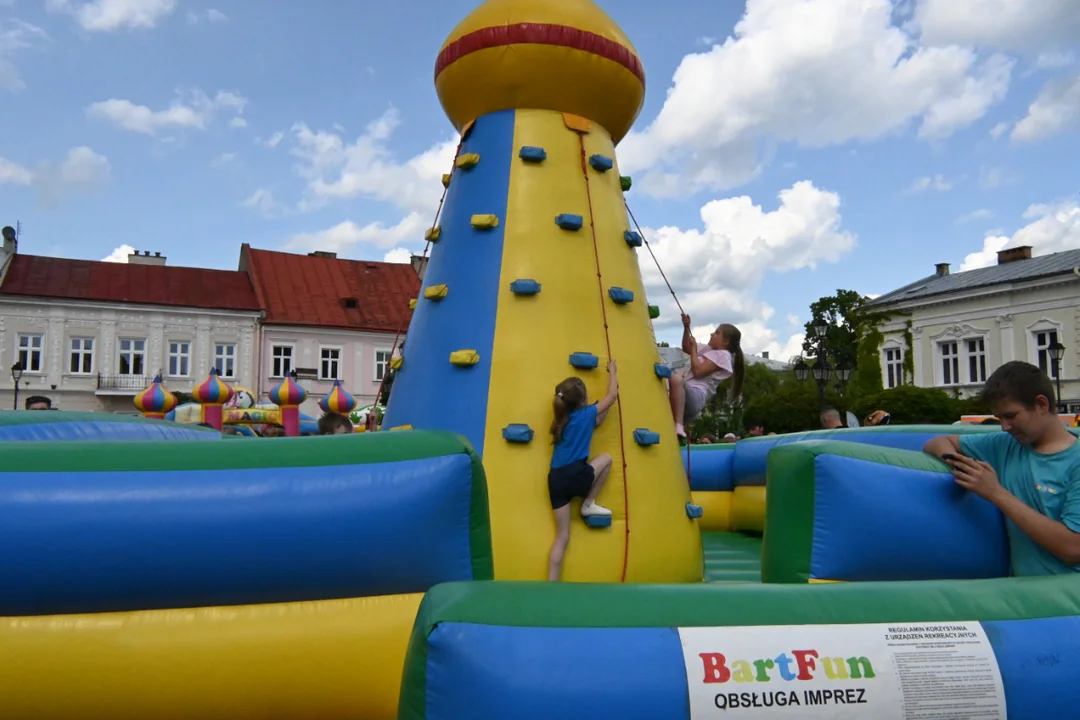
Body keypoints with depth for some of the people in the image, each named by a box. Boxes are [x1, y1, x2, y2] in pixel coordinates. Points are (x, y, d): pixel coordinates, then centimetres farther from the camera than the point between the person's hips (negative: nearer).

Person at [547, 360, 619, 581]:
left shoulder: (562, 419, 19)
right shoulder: (586, 413, 2)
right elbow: (612, 396, 13)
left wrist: (604, 410, 28)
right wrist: (612, 371, 26)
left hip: (555, 479, 6)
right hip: (576, 475, -6)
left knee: (562, 536, 9)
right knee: (606, 458, 22)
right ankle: (588, 505, 17)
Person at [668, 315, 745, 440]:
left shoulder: (723, 355, -3)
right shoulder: (709, 349, 25)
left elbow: (697, 371, -14)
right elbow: (686, 348, 33)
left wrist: (693, 349, -1)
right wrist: (686, 328, 19)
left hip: (697, 396, -10)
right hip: (688, 394, 10)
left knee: (677, 378, -40)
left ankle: (678, 426, -44)